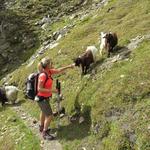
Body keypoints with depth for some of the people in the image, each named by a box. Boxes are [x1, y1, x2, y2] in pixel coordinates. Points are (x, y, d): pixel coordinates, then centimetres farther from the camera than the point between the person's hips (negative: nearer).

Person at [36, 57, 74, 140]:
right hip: (42, 98, -10)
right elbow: (39, 89, -28)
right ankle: (45, 133, 12)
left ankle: (42, 128, 49)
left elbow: (58, 71, 10)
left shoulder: (49, 72, -4)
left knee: (44, 112, 27)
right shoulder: (43, 75, -29)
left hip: (46, 97, 10)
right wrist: (51, 90, -26)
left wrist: (68, 67, 7)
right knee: (49, 116, -4)